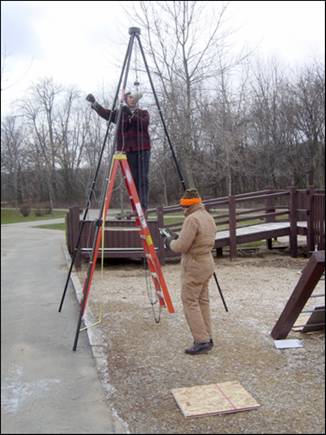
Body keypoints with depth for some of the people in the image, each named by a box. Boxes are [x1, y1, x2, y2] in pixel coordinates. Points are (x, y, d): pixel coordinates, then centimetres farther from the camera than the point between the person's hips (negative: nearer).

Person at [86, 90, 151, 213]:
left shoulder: (144, 113, 13)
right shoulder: (120, 113, 14)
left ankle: (143, 207, -8)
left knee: (143, 178, -7)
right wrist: (94, 103, -16)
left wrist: (132, 115, -18)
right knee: (132, 179, -2)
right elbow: (105, 113, -1)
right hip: (128, 150, 1)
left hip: (143, 149, -1)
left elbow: (144, 124, -7)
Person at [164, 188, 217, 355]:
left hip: (194, 266, -9)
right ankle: (206, 338, 18)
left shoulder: (192, 219, -19)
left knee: (190, 302, -3)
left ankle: (202, 341, -3)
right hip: (207, 262, 9)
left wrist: (171, 242, 0)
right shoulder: (209, 217, 10)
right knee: (202, 301, 14)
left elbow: (181, 247, -22)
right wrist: (180, 238, 15)